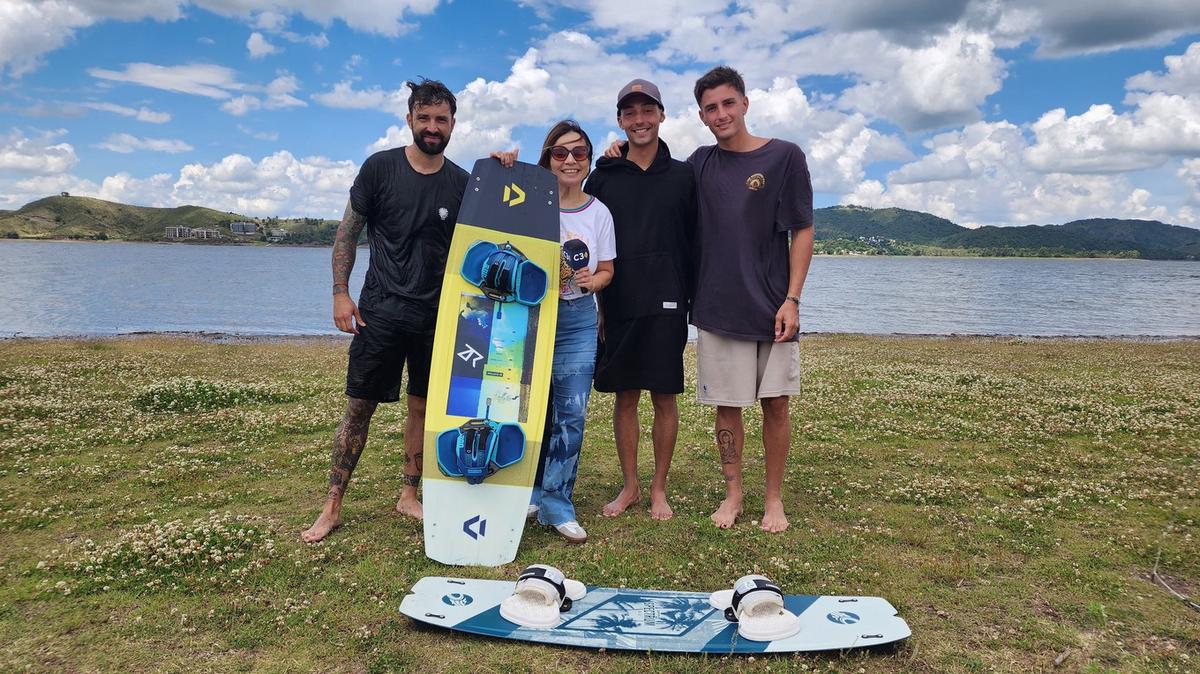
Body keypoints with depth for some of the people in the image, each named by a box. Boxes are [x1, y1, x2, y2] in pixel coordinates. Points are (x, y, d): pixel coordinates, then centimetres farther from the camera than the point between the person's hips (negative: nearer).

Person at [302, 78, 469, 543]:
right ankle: (332, 506, 11)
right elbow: (349, 231, 2)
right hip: (380, 310, -2)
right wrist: (340, 292, -4)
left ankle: (409, 496, 24)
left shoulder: (462, 183, 4)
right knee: (360, 406, 1)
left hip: (436, 313, 2)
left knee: (423, 407, 9)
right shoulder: (380, 168, -1)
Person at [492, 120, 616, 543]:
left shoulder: (599, 212, 6)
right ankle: (528, 493, 25)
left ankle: (557, 503, 13)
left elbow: (607, 270, 12)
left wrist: (591, 281, -11)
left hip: (578, 320, 2)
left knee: (571, 414, -1)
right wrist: (499, 169, -13)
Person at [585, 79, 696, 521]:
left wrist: (692, 298, 1)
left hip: (666, 306, -1)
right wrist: (594, 305, 1)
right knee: (624, 398, 8)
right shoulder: (602, 177, 7)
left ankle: (659, 489, 18)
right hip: (617, 306, 1)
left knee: (664, 398, 4)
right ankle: (629, 486, 22)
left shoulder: (683, 176, 5)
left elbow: (695, 243, 6)